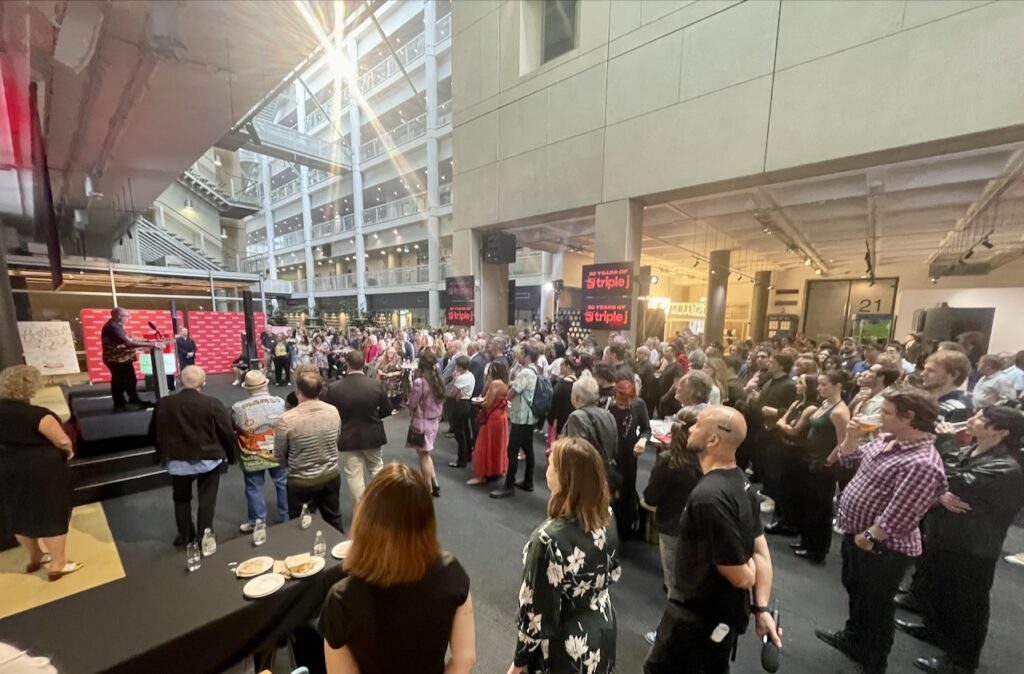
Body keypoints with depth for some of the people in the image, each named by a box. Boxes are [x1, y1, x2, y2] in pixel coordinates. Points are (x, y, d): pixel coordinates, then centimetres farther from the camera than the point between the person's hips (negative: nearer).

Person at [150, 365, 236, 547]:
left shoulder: (164, 404, -7)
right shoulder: (212, 404, -17)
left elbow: (154, 433, 7)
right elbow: (227, 433, -11)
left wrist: (163, 453, 24)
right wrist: (231, 455, 5)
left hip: (178, 461, 3)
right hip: (209, 459, -3)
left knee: (181, 499, 23)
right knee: (207, 499, 12)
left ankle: (184, 535, 34)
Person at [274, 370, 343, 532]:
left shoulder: (286, 419, -21)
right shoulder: (333, 411, -10)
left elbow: (279, 456, -7)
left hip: (302, 482, -3)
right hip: (332, 476, 4)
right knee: (334, 521, 22)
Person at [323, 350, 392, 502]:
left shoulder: (334, 388, -16)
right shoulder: (376, 384, -16)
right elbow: (387, 410, -7)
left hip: (349, 437, -1)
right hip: (372, 436, 1)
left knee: (354, 475, 13)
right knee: (376, 469, 22)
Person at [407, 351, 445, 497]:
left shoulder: (419, 382, -20)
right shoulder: (438, 380, 2)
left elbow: (412, 404, -12)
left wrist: (410, 390, 3)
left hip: (421, 422, -7)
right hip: (434, 420, 7)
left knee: (423, 456, 7)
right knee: (425, 454, 22)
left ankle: (428, 490, 18)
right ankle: (434, 485, 22)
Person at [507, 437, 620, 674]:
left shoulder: (549, 539, -33)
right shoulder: (605, 520, -13)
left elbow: (537, 611, -23)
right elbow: (612, 574, 3)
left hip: (566, 647, -5)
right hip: (602, 631, 5)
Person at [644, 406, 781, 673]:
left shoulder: (708, 496, -34)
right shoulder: (739, 479, -5)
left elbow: (741, 577, -25)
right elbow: (760, 551, 0)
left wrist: (747, 568, -4)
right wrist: (762, 608, -2)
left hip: (699, 615, -8)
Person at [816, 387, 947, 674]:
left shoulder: (922, 464, -30)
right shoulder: (886, 439, -1)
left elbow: (895, 519, -29)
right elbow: (849, 460, 10)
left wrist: (866, 540, -17)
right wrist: (851, 437, -7)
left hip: (880, 548, -9)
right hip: (855, 534, 9)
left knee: (875, 606, 15)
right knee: (855, 591, 28)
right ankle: (852, 639, 51)